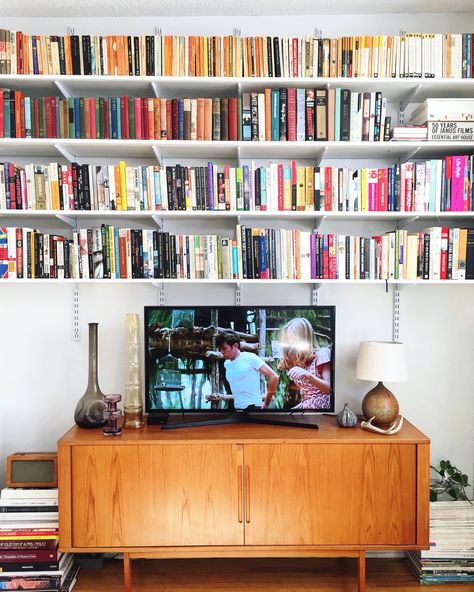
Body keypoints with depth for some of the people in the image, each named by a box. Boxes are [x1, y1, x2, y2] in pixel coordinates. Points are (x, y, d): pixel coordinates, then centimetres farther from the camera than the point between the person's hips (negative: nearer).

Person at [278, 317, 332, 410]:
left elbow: (329, 389, -15)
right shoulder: (295, 361, 10)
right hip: (304, 405, 6)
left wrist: (308, 375, -28)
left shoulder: (321, 354, -7)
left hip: (319, 405, -6)